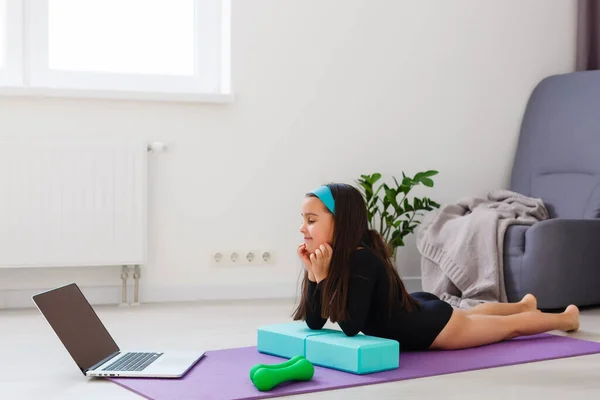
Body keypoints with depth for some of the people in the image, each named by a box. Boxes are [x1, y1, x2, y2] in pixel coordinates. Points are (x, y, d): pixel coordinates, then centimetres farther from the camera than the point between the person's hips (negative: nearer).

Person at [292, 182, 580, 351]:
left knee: (510, 326, 18)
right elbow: (314, 323, -12)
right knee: (472, 314, 35)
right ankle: (524, 304, 63)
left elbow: (351, 326, -37)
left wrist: (325, 277, -39)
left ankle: (567, 316, 44)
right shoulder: (331, 257, -12)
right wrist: (313, 273, -24)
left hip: (434, 324, -7)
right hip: (416, 313, 7)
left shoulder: (361, 260, -35)